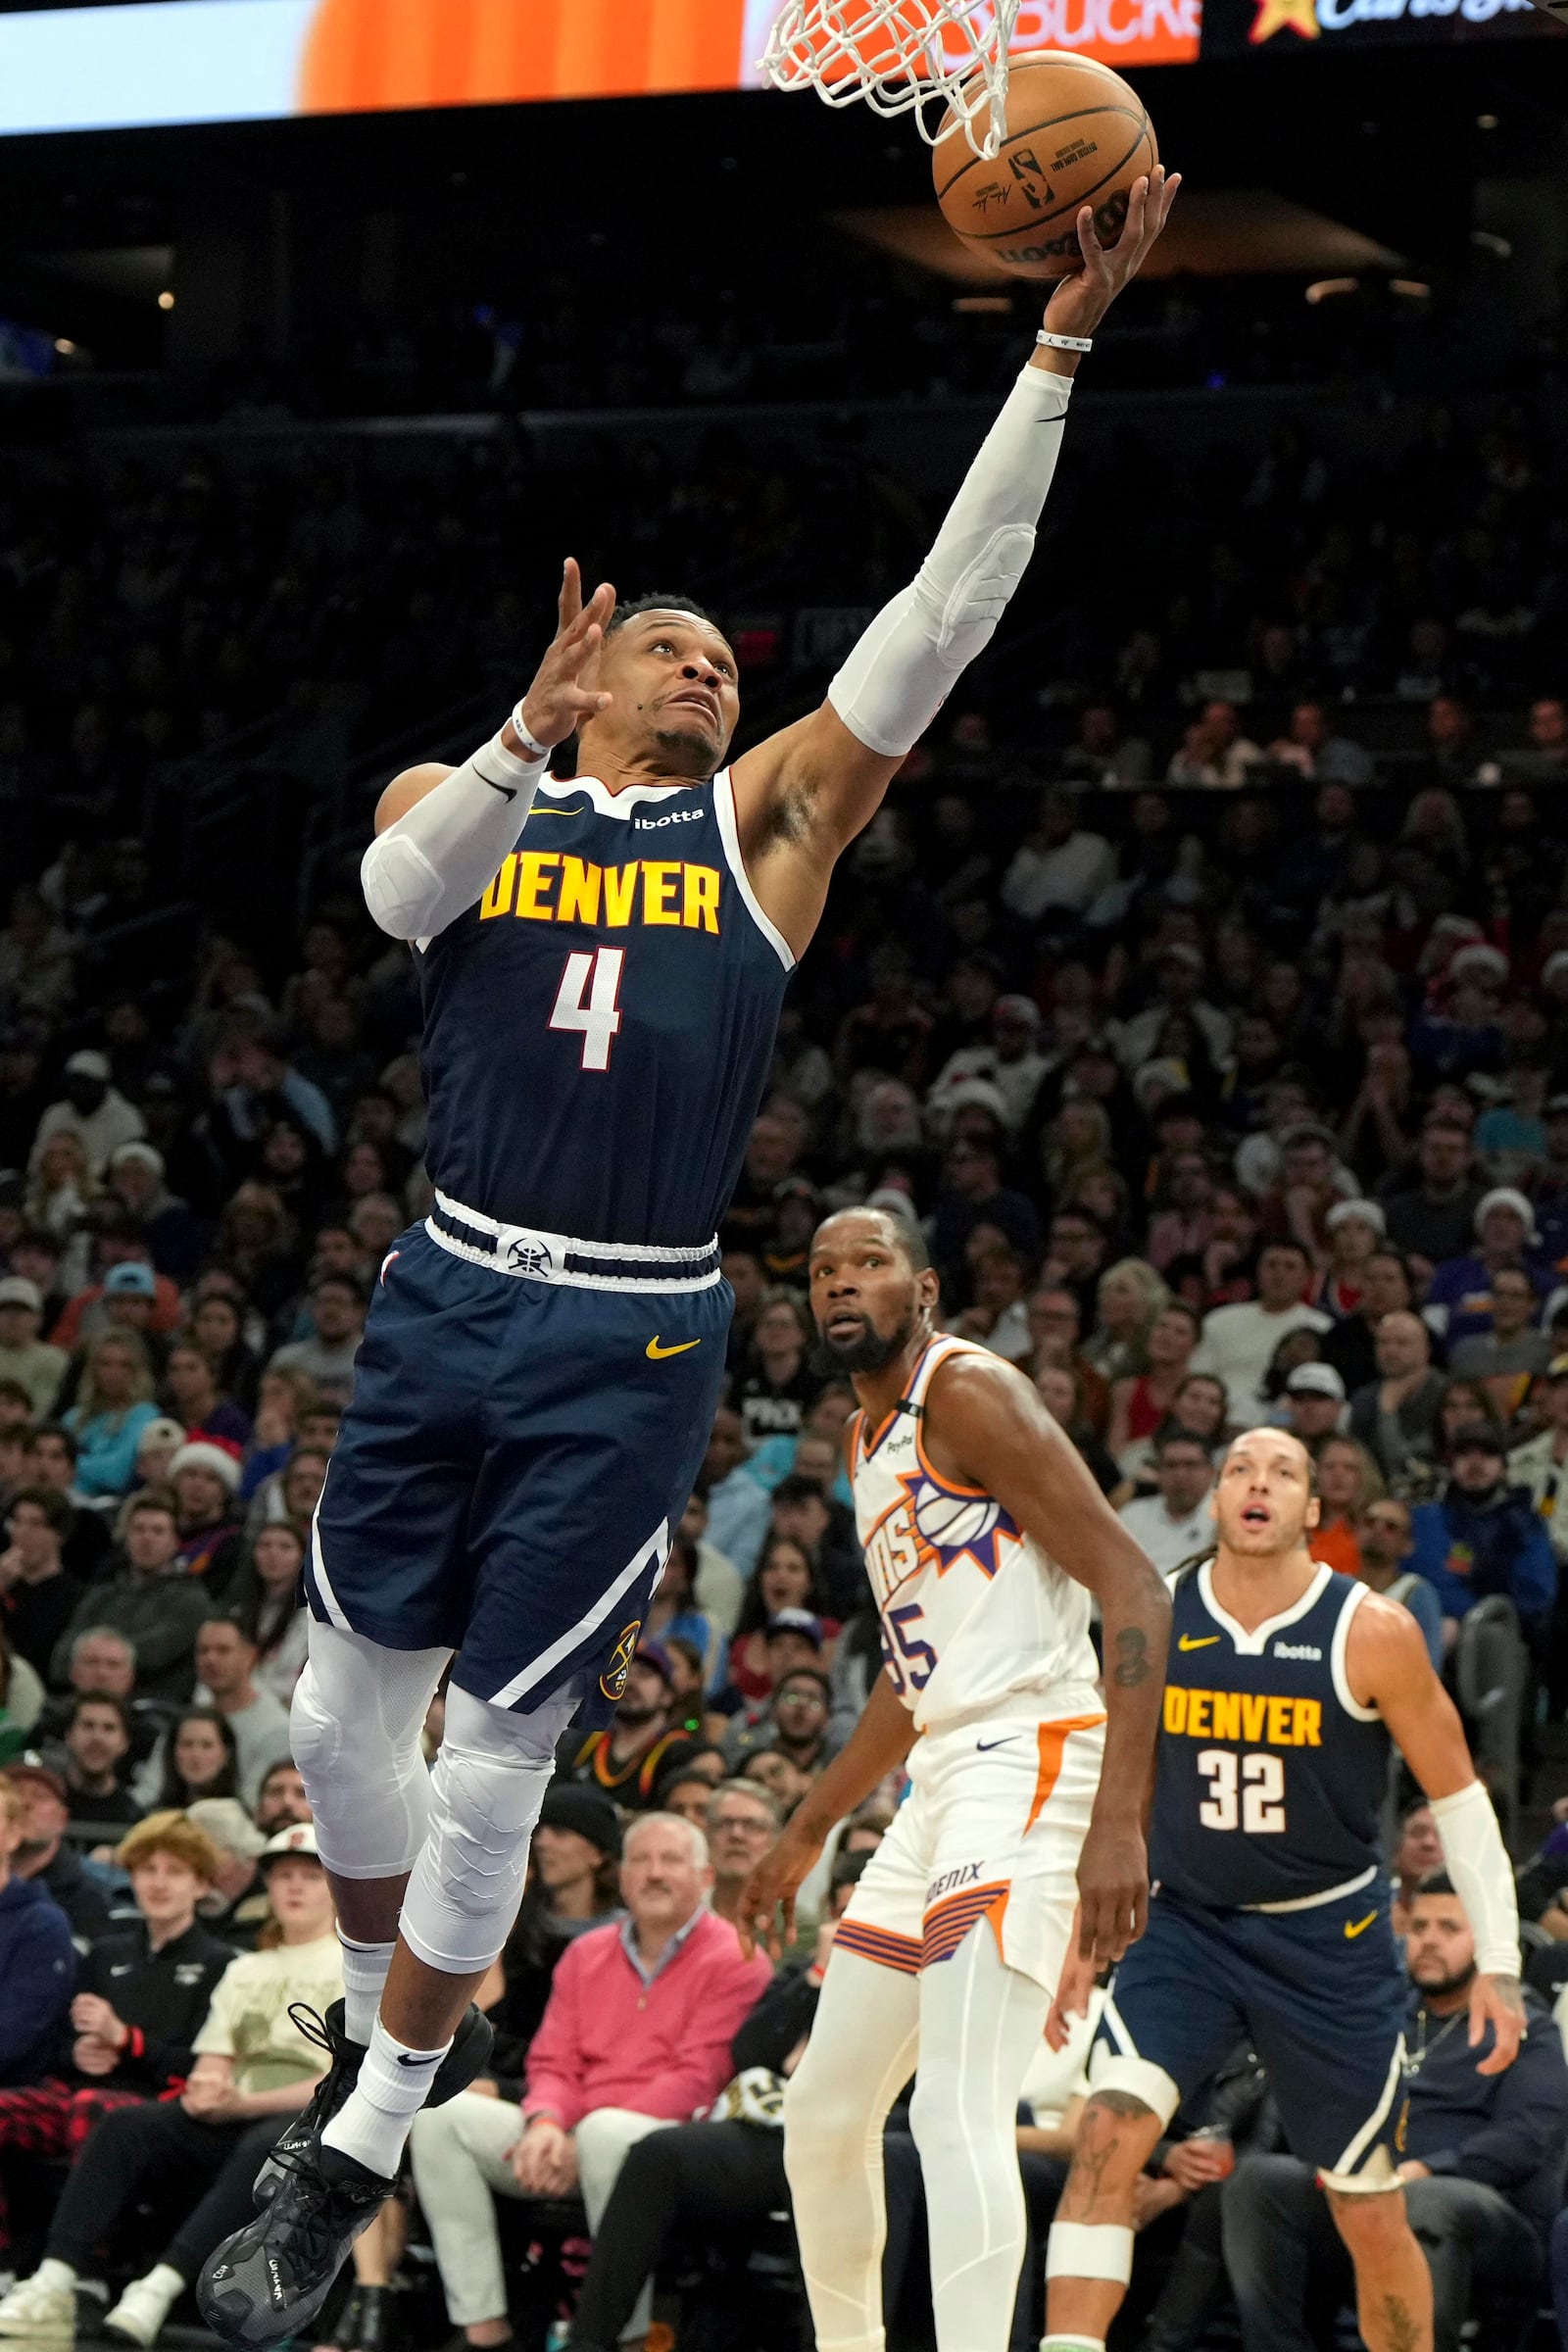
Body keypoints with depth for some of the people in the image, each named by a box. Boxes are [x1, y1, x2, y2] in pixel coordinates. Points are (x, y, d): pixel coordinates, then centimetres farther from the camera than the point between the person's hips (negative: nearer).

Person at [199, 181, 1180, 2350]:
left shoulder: (768, 819, 9)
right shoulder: (460, 795, 10)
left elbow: (947, 613, 0)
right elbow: (401, 889, -14)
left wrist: (1063, 341, -7)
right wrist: (527, 744, -32)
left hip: (632, 1344, -2)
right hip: (447, 1296, 2)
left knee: (493, 1765, -1)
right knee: (346, 1714, 9)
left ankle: (357, 2162, 12)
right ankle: (401, 2029, 35)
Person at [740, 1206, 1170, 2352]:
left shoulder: (969, 1392, -9)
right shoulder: (867, 1437, 20)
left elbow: (1136, 1593, -17)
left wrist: (1119, 1819, -26)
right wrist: (806, 1834, 34)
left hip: (1029, 1761, -10)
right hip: (944, 1774, 10)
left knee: (959, 2110, -23)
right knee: (825, 2115, 15)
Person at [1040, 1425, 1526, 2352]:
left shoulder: (1373, 1633, -11)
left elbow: (1458, 1794, -4)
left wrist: (1498, 1962, -8)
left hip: (1331, 1938, -1)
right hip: (1187, 1925, 1)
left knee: (1372, 2217, 7)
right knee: (1109, 2133, -22)